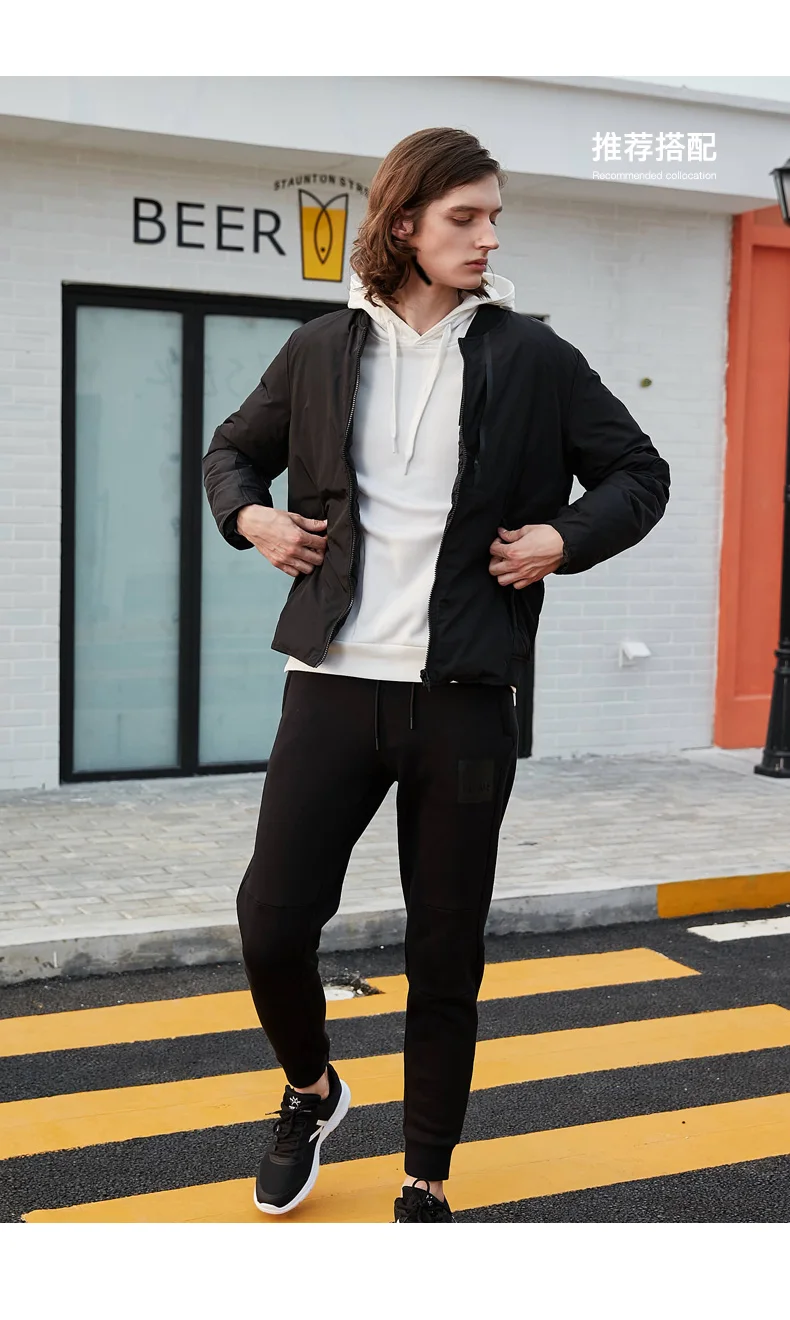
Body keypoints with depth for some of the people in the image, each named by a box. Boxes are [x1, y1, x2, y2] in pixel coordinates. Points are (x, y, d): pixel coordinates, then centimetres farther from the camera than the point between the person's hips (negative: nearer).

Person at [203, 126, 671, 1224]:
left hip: (466, 696, -1)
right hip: (334, 682, 1)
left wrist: (565, 539, -7)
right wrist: (249, 517, 2)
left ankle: (426, 1188, 24)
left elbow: (641, 474, 10)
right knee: (272, 919, -3)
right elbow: (236, 450, 22)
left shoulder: (532, 357, 2)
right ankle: (312, 1092, 30)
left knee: (447, 957, 6)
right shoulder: (321, 352, 6)